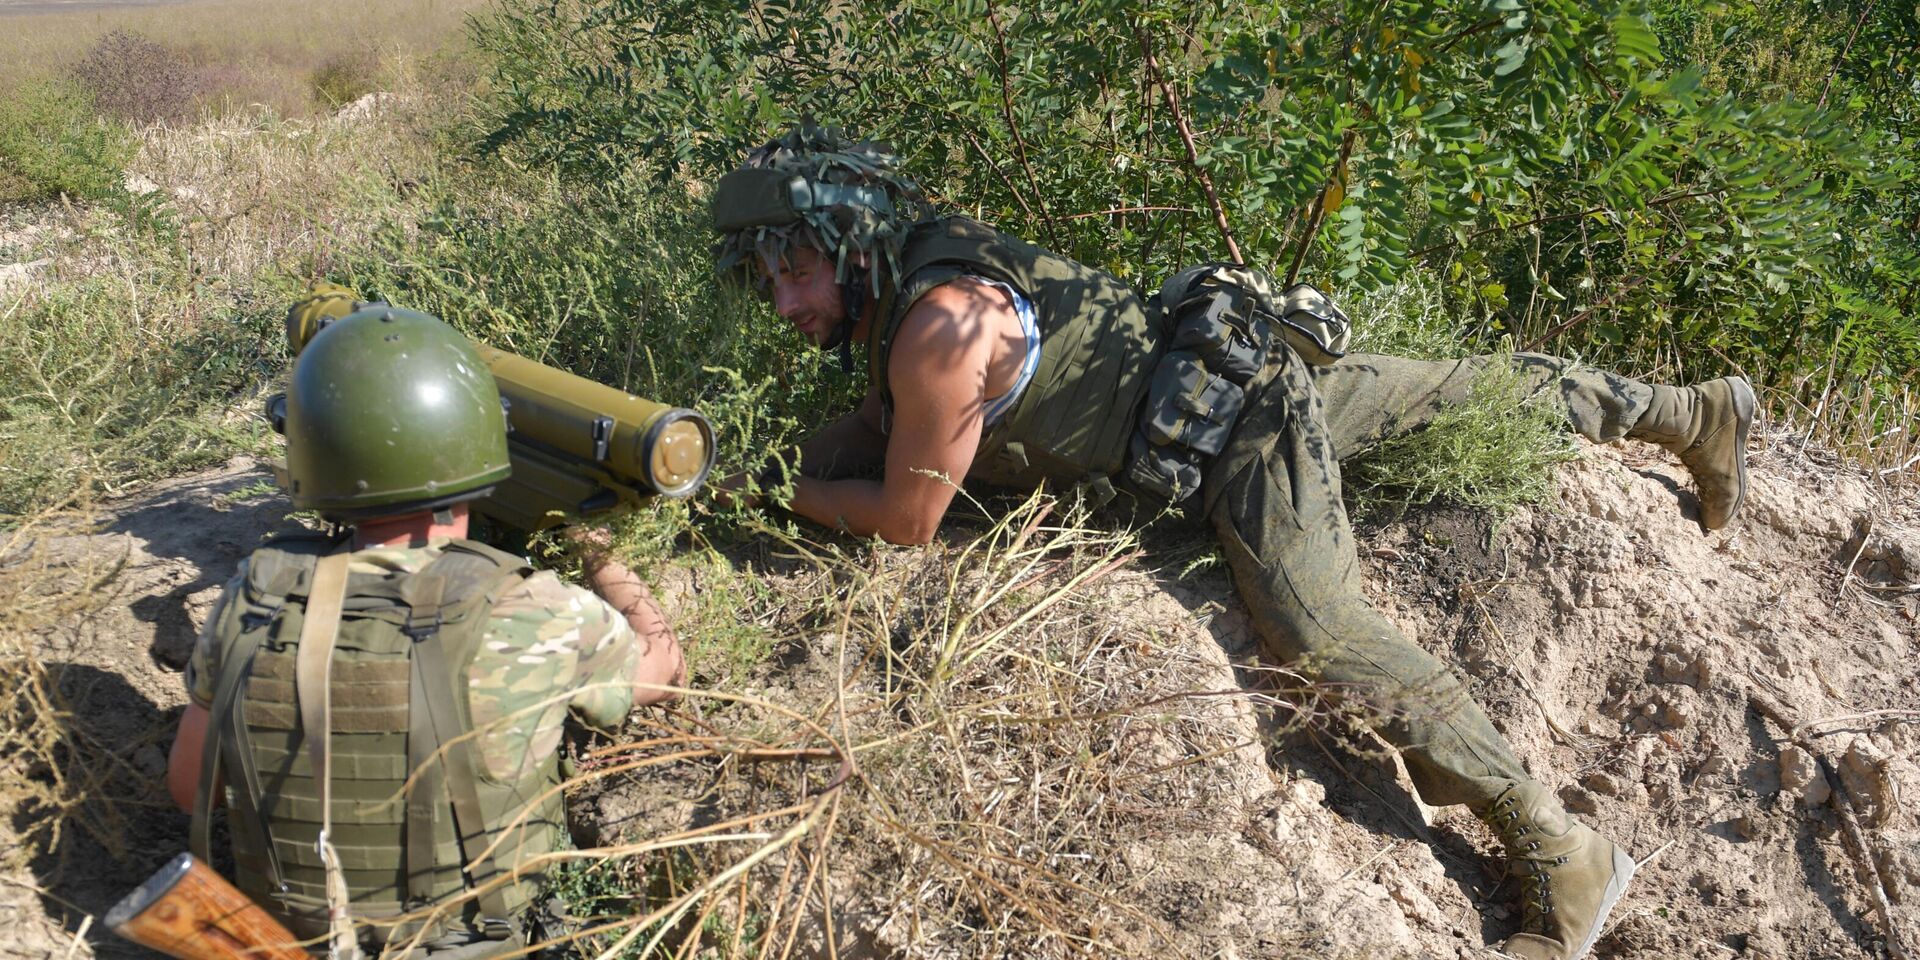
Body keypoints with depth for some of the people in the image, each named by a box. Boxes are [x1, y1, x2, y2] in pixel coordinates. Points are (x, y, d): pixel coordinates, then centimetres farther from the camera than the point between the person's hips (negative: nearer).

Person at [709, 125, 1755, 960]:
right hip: (1260, 378, 10)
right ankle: (1692, 410, 41)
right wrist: (764, 465, 5)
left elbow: (908, 517, -17)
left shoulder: (941, 323, -26)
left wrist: (788, 492, -4)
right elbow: (873, 426, 18)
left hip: (1240, 411, -10)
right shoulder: (906, 282, 4)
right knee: (1466, 391, 22)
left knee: (1322, 630, -20)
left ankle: (1558, 852, -13)